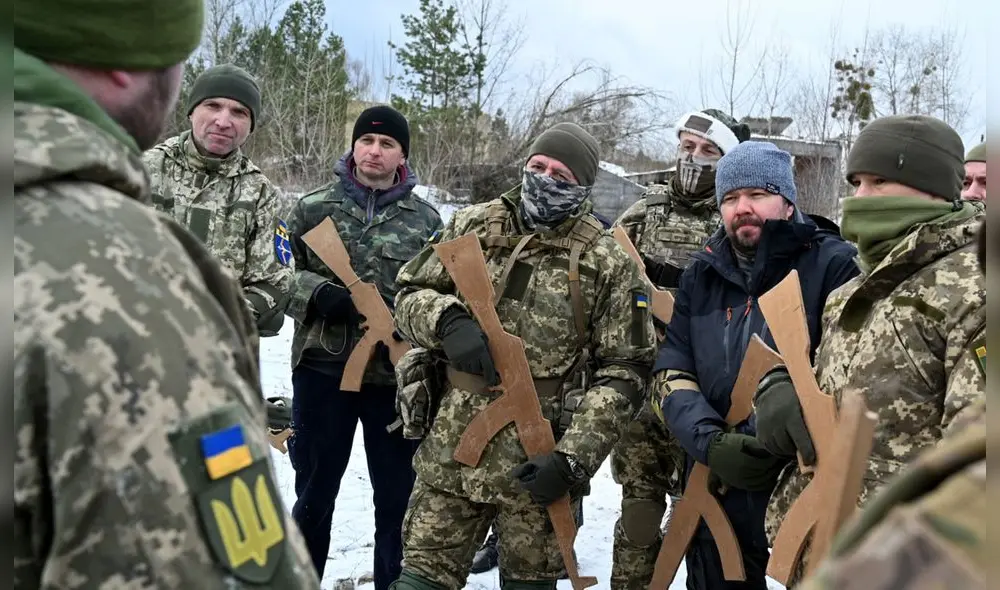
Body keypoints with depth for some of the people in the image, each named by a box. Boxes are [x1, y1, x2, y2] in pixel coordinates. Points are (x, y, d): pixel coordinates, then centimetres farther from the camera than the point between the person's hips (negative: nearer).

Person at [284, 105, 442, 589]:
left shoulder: (425, 219, 5)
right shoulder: (313, 208, 4)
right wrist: (316, 293, -14)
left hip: (398, 376, 0)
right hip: (322, 368, 0)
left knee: (398, 498, 10)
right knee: (313, 494, 13)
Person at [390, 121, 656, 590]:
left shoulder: (607, 263, -4)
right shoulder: (474, 226, 5)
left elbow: (623, 372, -5)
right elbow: (410, 294, 10)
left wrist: (574, 458, -14)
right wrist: (448, 320, -14)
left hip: (537, 463, -2)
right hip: (451, 450, 3)